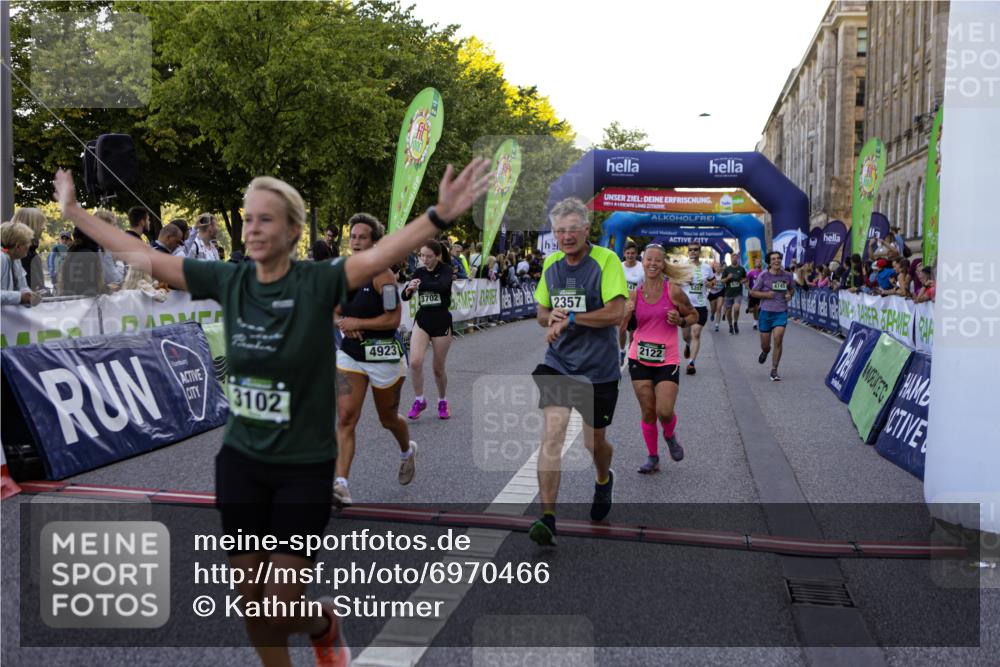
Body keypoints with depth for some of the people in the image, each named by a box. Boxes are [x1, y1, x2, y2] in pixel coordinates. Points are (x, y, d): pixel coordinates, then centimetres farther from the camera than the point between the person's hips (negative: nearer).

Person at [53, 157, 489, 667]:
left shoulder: (318, 283, -16)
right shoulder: (228, 281, -3)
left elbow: (383, 253, -33)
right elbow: (142, 256, 5)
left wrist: (440, 217, -48)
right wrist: (74, 213, 9)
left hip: (304, 468, -4)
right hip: (239, 461, 4)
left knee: (280, 608, 5)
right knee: (252, 602, 14)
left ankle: (325, 625, 40)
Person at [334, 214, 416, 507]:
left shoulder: (382, 275, -15)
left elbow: (393, 318, -18)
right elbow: (337, 311, 17)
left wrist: (358, 323, -19)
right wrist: (343, 324, -5)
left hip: (383, 356, -5)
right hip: (350, 354, 5)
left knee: (388, 419, 14)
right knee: (345, 418, -11)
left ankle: (407, 451, 47)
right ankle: (340, 483, -14)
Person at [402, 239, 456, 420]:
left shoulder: (445, 270, -7)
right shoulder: (419, 272, 5)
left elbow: (442, 286, -29)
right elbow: (405, 296, 0)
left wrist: (420, 284, -35)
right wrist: (408, 289, -22)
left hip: (441, 321, -3)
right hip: (422, 319, 3)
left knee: (438, 368, 6)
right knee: (415, 362, -16)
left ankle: (442, 401, 31)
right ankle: (419, 400, 3)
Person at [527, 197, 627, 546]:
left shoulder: (606, 260, -11)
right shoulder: (550, 264, 6)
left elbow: (616, 312, -19)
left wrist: (569, 319, -19)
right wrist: (551, 316, -9)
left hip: (599, 369, -3)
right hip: (558, 364, 3)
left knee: (594, 441, 12)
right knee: (552, 433, -13)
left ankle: (604, 480, 47)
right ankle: (547, 517, -12)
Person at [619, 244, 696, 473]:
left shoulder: (673, 290, -5)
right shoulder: (634, 295, 1)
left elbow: (694, 315, 7)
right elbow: (622, 329, 5)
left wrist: (680, 321, -13)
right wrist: (626, 314, -14)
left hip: (667, 360, -2)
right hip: (639, 359, 2)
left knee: (665, 412, -10)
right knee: (648, 412, 5)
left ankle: (670, 436, 26)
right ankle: (652, 457, 23)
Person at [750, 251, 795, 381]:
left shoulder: (787, 276, 3)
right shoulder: (763, 276, -5)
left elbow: (791, 289, 21)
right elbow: (753, 292, 1)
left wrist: (789, 295, -2)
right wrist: (766, 294, -15)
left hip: (781, 313, 1)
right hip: (766, 312, 0)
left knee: (778, 340, -15)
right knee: (765, 344, 7)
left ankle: (774, 370, -3)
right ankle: (765, 351, 47)